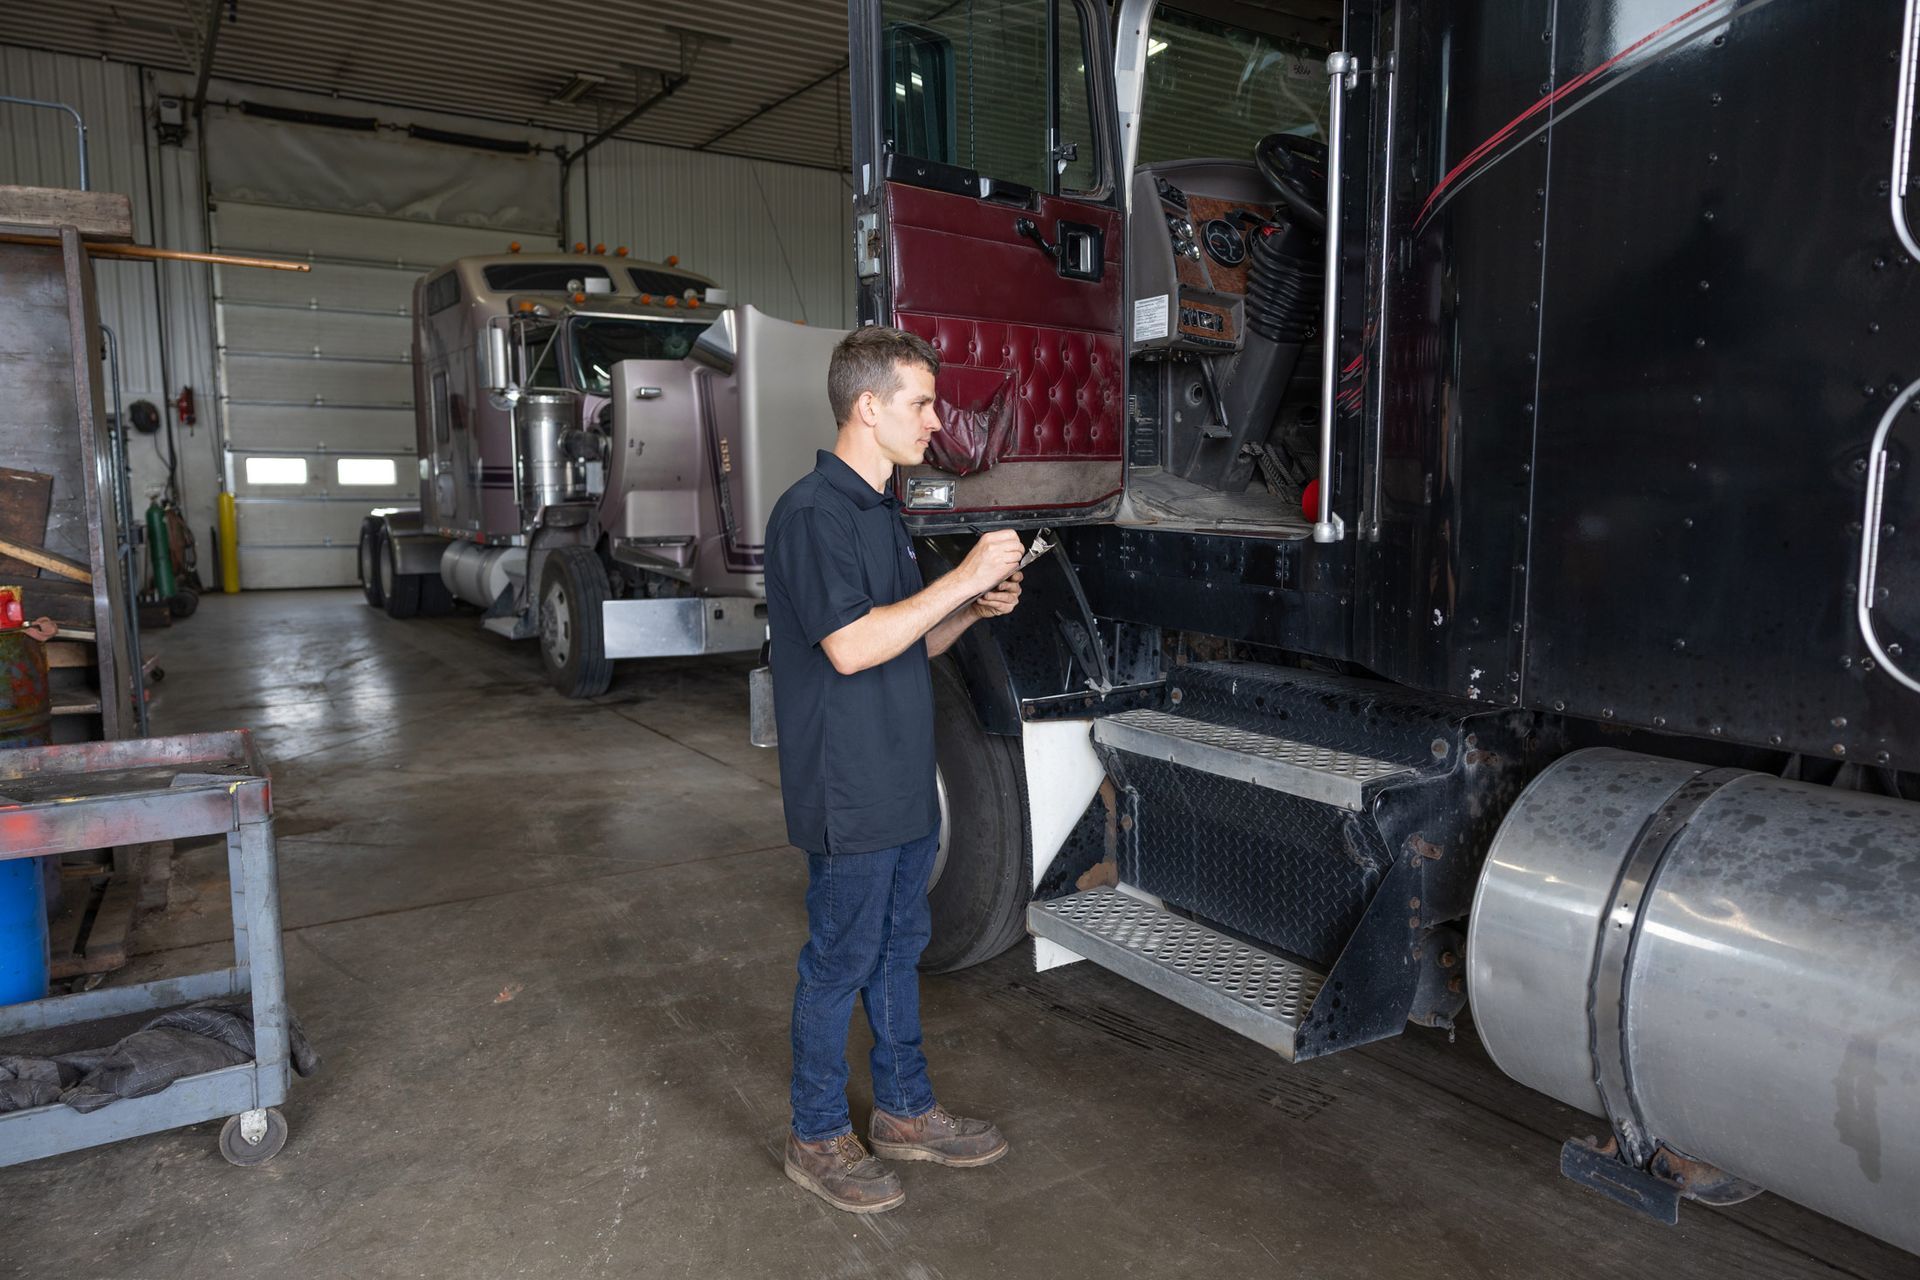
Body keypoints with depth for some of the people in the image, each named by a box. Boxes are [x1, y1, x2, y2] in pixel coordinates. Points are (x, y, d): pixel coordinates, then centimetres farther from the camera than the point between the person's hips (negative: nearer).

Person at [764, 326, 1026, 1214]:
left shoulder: (882, 510, 13)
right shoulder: (811, 513, -17)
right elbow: (851, 648, -26)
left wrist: (975, 611, 0)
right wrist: (963, 579, -21)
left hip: (903, 786, 9)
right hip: (848, 796, -9)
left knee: (900, 946, 18)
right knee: (840, 963, 5)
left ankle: (905, 1111, 34)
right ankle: (817, 1138, 23)